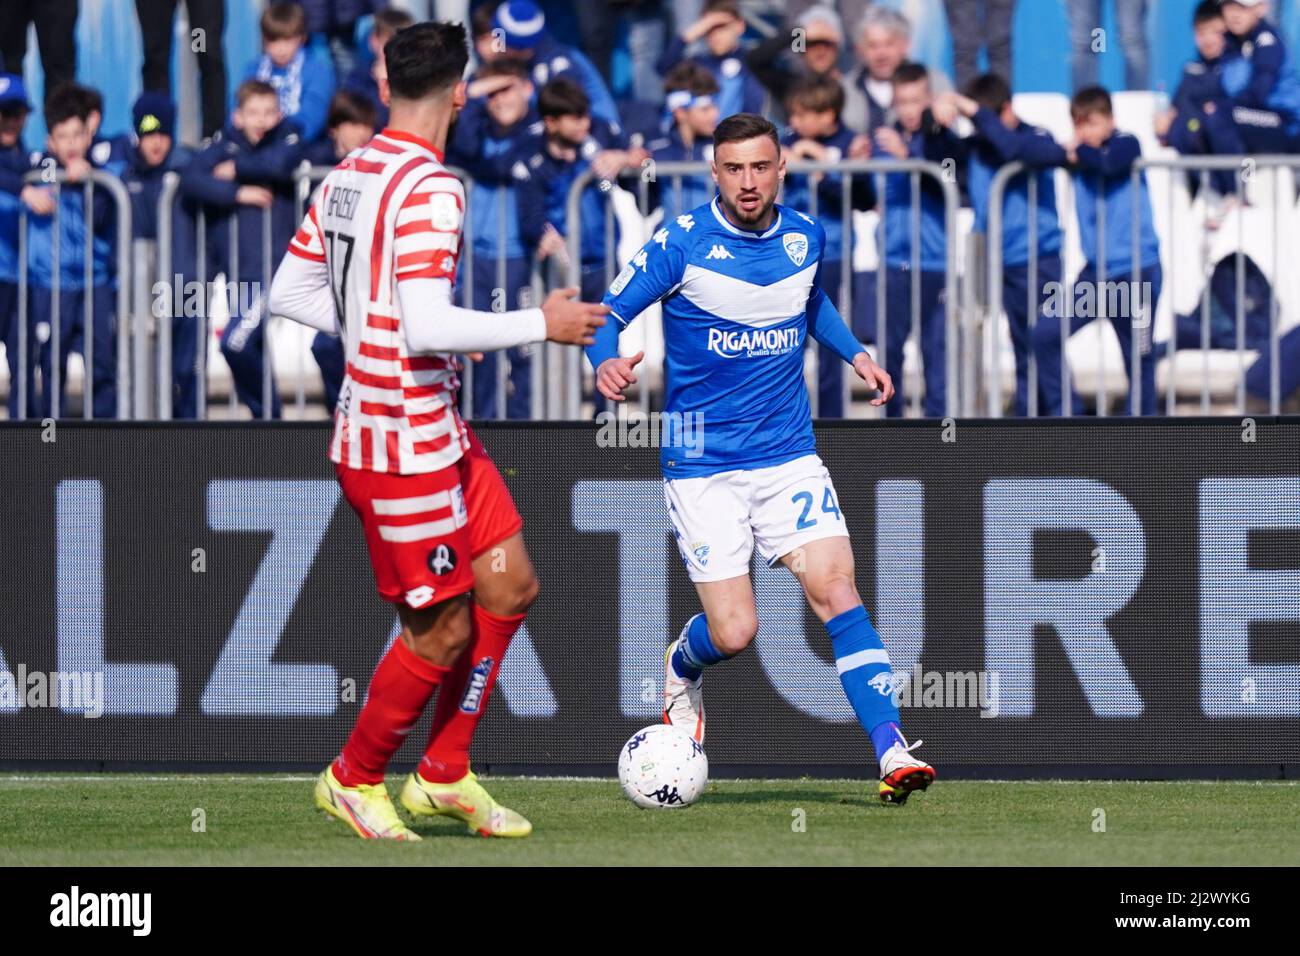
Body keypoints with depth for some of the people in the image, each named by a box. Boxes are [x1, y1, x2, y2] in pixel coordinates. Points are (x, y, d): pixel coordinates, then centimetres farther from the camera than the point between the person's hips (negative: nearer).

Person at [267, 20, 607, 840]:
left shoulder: (348, 177, 6)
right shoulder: (430, 189, -21)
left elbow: (291, 293, 13)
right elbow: (426, 327, -28)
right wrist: (542, 325, -18)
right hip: (405, 448, -9)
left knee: (510, 588, 13)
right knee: (443, 632, 2)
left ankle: (445, 775, 20)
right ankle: (354, 780, 20)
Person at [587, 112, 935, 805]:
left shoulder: (805, 239, 3)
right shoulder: (681, 245, -11)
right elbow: (608, 316, -7)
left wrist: (853, 352, 14)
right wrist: (606, 362, -28)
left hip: (789, 455, 3)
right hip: (703, 467, -3)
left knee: (835, 591, -15)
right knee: (734, 632, -6)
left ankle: (892, 753, -18)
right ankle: (682, 670, 31)